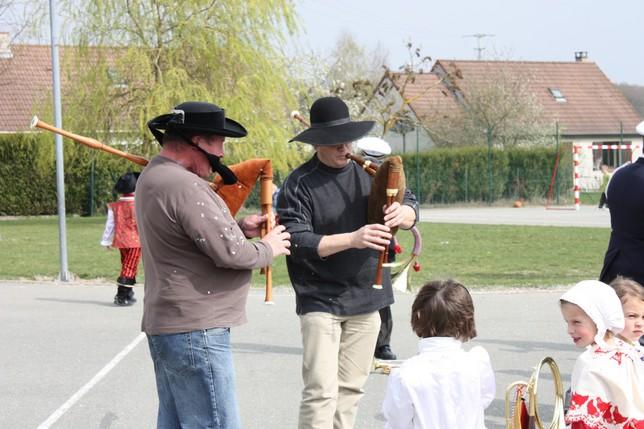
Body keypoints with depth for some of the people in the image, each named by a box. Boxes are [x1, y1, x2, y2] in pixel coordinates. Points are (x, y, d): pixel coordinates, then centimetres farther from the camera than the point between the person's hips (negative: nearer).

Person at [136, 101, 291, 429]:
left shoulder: (152, 176, 14)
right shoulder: (184, 185, -20)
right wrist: (268, 248, -2)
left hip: (165, 326, 11)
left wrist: (238, 228, 9)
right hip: (195, 331, -11)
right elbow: (229, 253, -20)